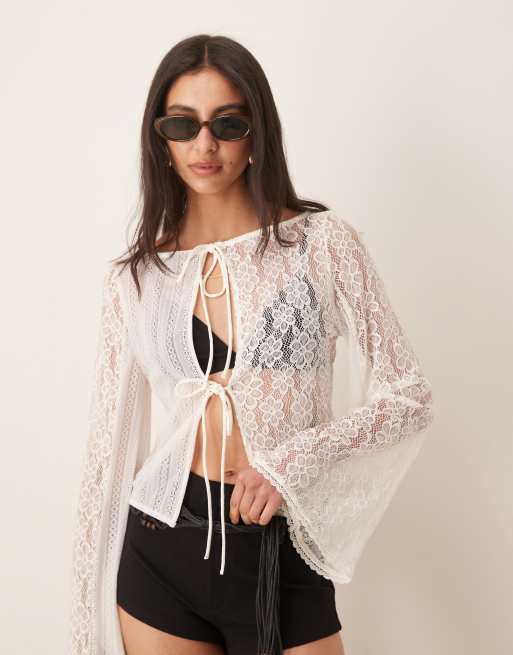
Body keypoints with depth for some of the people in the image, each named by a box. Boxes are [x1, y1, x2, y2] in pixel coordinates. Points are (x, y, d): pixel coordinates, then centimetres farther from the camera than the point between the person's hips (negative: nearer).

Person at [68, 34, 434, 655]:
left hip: (284, 556, -2)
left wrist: (294, 460, -17)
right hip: (160, 552, 2)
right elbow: (110, 437, 7)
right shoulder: (134, 277, 2)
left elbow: (409, 396, -3)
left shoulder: (322, 242, -5)